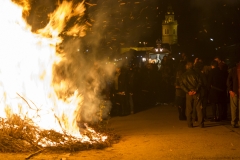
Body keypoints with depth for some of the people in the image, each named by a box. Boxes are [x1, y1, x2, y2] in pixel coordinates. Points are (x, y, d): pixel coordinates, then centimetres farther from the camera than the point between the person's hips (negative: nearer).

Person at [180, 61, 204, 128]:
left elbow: (181, 84, -5)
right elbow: (200, 82, -9)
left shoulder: (184, 75, 4)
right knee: (199, 108, 4)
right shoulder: (196, 74, 1)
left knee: (189, 110, 8)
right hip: (196, 93, -1)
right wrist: (196, 90, -11)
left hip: (188, 93, 1)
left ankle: (190, 124, 8)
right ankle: (201, 123, 1)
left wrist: (188, 91, -9)